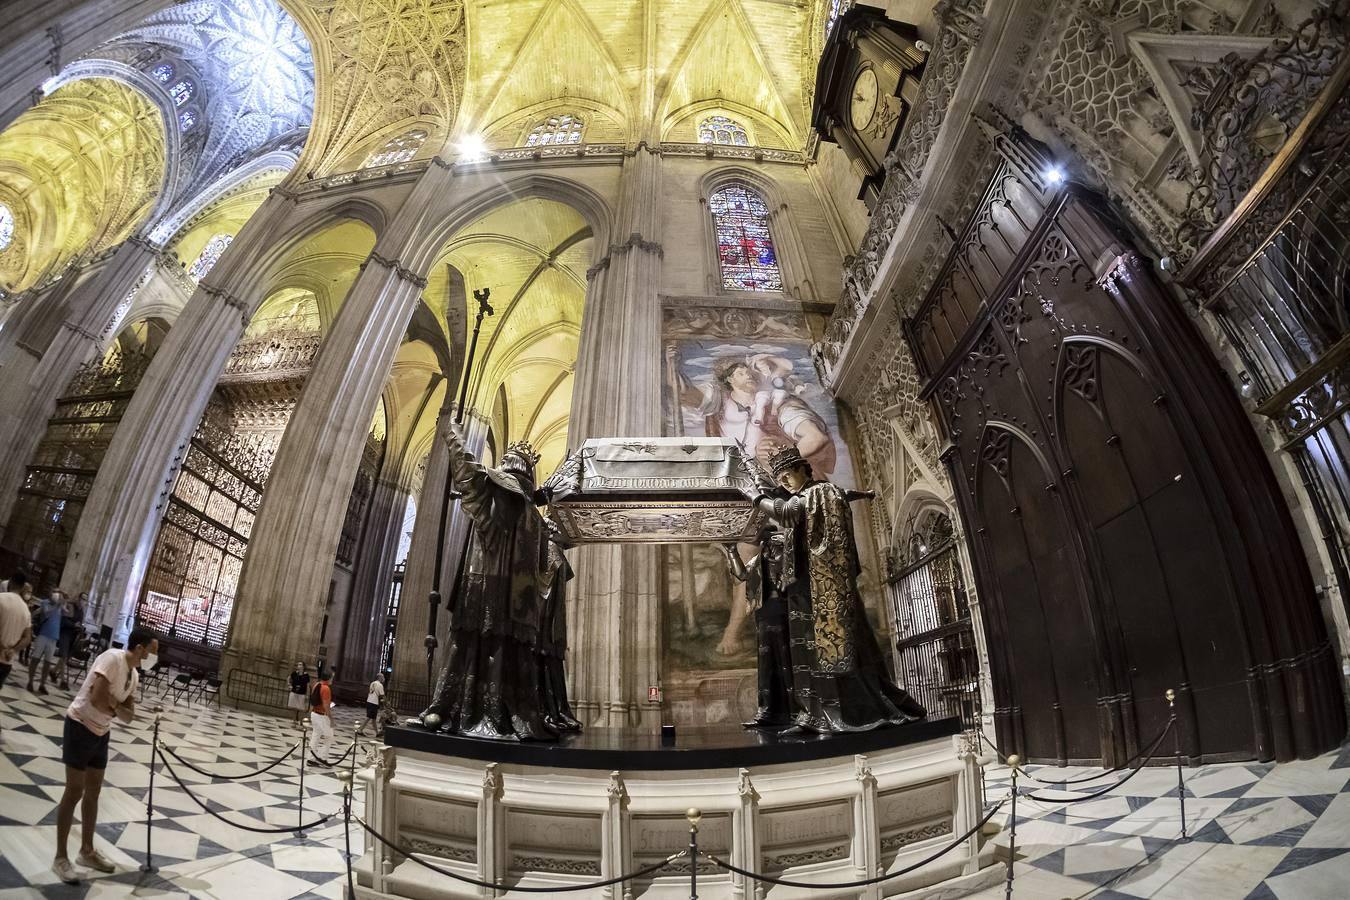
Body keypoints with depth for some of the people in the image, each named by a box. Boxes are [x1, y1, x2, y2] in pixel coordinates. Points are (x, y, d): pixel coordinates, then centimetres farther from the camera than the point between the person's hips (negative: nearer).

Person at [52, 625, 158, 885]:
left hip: (100, 732, 8)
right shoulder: (113, 658, -22)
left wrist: (114, 705, -17)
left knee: (93, 793, 15)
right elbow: (96, 698, -29)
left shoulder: (134, 675, 3)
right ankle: (60, 857, 13)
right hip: (80, 726, -8)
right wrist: (116, 709, -11)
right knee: (74, 793, 0)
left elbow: (129, 716, 2)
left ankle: (87, 851, 27)